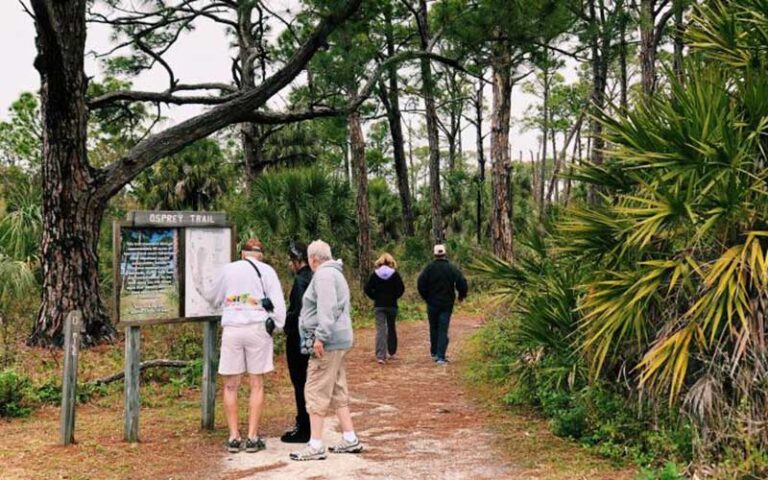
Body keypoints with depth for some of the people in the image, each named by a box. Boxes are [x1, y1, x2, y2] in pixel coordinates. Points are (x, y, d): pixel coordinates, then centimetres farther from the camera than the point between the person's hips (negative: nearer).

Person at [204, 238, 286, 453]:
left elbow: (211, 297, 22)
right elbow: (278, 302, -3)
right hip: (257, 328, -1)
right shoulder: (266, 270, 4)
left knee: (230, 386, 9)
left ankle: (234, 437, 8)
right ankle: (252, 438, 4)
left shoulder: (228, 269, 9)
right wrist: (276, 325, 6)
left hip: (232, 329, 1)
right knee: (257, 385, 6)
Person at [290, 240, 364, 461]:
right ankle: (350, 439, 18)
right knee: (338, 392, 15)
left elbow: (326, 308, -23)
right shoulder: (335, 273, 21)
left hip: (328, 343, -11)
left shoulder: (323, 275, -11)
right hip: (340, 341, 11)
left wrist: (320, 337, -25)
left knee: (316, 393, -7)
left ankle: (315, 446, -6)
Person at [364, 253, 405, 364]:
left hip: (379, 305, 0)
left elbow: (367, 289, -6)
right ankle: (392, 353, 26)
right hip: (392, 305, 0)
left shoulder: (375, 274, -2)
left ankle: (380, 356, -12)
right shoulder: (394, 274, -4)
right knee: (391, 328, 16)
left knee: (380, 329, -2)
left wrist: (375, 297, 5)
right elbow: (401, 288, -11)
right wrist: (394, 296, 4)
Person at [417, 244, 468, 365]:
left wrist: (426, 297, 8)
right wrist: (462, 295, 12)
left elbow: (421, 284, -7)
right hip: (447, 304, -1)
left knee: (433, 328, 17)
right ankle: (441, 357, -9)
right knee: (443, 330, -1)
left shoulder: (429, 268, -5)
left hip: (432, 303, 1)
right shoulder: (452, 268, -4)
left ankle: (434, 353, 25)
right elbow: (462, 282, -6)